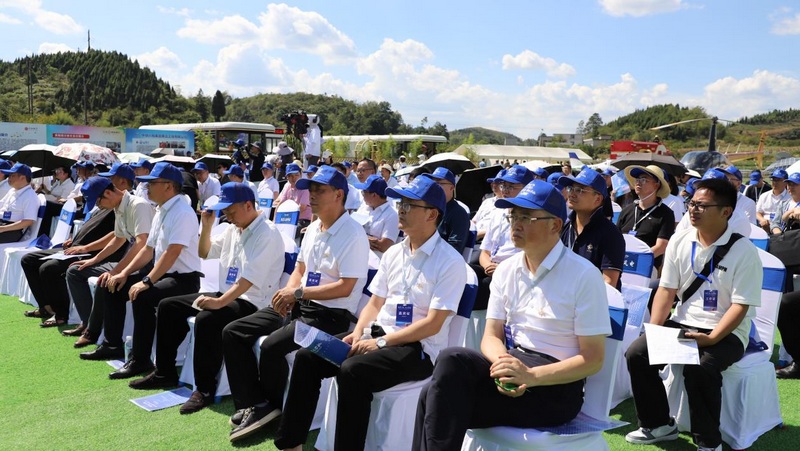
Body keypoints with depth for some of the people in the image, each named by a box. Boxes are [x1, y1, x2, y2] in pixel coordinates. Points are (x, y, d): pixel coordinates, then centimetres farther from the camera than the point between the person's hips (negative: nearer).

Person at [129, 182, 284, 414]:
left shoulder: (266, 233, -16)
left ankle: (205, 389, -21)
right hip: (226, 295, 10)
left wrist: (219, 302, -34)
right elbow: (205, 253, 24)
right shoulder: (233, 229, 13)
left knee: (206, 320, -35)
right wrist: (207, 227, 8)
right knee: (168, 306, 7)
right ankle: (164, 373, 15)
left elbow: (249, 278, -26)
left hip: (252, 302, -10)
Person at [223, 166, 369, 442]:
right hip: (300, 305, 9)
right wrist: (288, 292, -3)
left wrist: (299, 292, -18)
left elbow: (345, 287, -20)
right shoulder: (313, 228, 12)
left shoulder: (353, 235, -15)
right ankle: (254, 405, 0)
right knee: (233, 333, -1)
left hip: (332, 314, -9)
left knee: (272, 346, -28)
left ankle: (273, 407, 1)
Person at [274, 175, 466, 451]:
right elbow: (374, 303, 14)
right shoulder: (393, 253, 11)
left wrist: (381, 342, -19)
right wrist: (359, 332, -6)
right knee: (307, 356, -6)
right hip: (378, 334, 7)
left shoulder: (449, 261, -11)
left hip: (418, 348, -7)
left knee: (352, 370, -31)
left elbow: (432, 324, -16)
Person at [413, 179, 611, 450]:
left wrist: (530, 376, -22)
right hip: (513, 365, 5)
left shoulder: (584, 276, -8)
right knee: (440, 387, -26)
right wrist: (504, 365, -18)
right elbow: (491, 336, 7)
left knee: (452, 360, -26)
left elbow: (593, 360, -9)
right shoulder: (506, 270, 9)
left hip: (556, 388, -5)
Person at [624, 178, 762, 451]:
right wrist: (654, 330, -9)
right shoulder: (679, 241, 2)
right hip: (681, 324, 5)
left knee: (698, 369, -33)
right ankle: (659, 425, 8)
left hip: (726, 333, -5)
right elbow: (666, 290, 3)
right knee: (637, 354, -13)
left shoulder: (743, 251, -12)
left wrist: (711, 338, -26)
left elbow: (740, 306, -14)